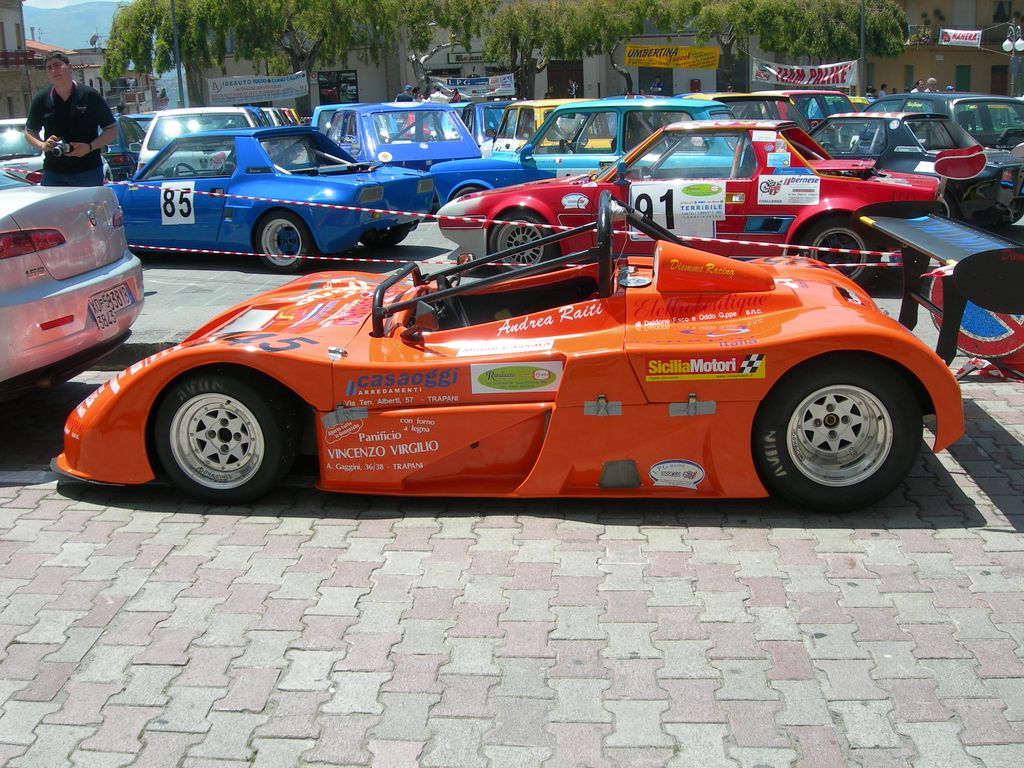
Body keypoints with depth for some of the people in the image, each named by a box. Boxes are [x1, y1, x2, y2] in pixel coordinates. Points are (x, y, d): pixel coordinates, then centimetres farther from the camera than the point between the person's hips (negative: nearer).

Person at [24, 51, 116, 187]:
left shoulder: (90, 96, -3)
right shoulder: (41, 100, 6)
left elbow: (112, 130, 0)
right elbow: (29, 132, 16)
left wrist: (90, 147, -15)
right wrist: (42, 145, -6)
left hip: (88, 172, -2)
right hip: (53, 173, 3)